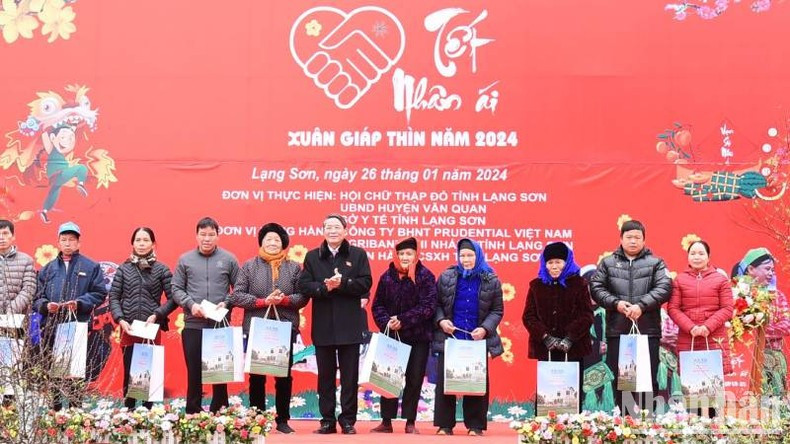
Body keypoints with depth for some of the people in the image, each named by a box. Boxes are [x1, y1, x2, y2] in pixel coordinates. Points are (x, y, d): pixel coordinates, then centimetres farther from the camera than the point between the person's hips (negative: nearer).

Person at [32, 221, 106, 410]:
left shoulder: (91, 267, 7)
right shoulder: (48, 269, 16)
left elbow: (99, 293, 3)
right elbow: (37, 297, 15)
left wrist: (79, 303, -11)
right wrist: (45, 305, -7)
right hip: (50, 328, 3)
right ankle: (54, 410, 12)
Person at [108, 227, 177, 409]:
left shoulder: (161, 269, 4)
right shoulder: (123, 269, 8)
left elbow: (172, 298, 1)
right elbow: (113, 297, 5)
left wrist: (157, 315, -12)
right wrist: (120, 319, -9)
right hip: (129, 329, 1)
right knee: (129, 373, 3)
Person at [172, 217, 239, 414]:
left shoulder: (228, 259, 5)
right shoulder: (185, 260, 7)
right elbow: (176, 289, 6)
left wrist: (226, 303, -10)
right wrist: (190, 304, -9)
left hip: (221, 325, 0)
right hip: (193, 325, 1)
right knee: (194, 372, 6)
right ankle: (193, 413, 15)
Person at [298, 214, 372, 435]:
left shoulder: (358, 254, 4)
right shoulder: (312, 256, 8)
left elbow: (365, 283, -5)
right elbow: (304, 285, -1)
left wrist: (342, 283, -18)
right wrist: (325, 287, -18)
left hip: (349, 325, -1)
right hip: (323, 325, 2)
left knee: (350, 375, 3)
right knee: (325, 375, 7)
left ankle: (348, 420, 10)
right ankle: (328, 420, 14)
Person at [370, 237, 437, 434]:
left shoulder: (425, 276, -6)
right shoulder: (387, 276, 3)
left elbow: (428, 307, -13)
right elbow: (378, 305, 6)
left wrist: (403, 320, -19)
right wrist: (386, 322, -13)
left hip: (418, 337, -2)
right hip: (391, 336, 2)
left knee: (414, 379, 3)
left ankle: (410, 422, 13)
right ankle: (386, 421, 13)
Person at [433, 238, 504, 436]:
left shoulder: (491, 280, 1)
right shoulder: (447, 277, 4)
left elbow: (497, 310, 3)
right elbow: (436, 303, 8)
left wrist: (485, 328, -11)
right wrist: (441, 320, -9)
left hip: (477, 340, -1)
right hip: (449, 338, 1)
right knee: (445, 381, 1)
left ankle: (475, 425, 12)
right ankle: (445, 424, 10)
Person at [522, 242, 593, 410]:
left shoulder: (578, 284, 6)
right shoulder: (536, 285, 10)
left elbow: (587, 315, 0)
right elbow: (528, 316, 5)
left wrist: (570, 337, -12)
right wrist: (545, 337, -9)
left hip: (573, 349, -1)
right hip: (544, 350, 1)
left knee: (572, 389, -3)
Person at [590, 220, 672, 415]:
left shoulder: (655, 263, 9)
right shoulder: (608, 263, 12)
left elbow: (664, 288, -4)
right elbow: (596, 287, 5)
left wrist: (641, 305, -16)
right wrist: (615, 303, -11)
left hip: (648, 331, -1)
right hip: (617, 331, 1)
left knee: (648, 378, 1)